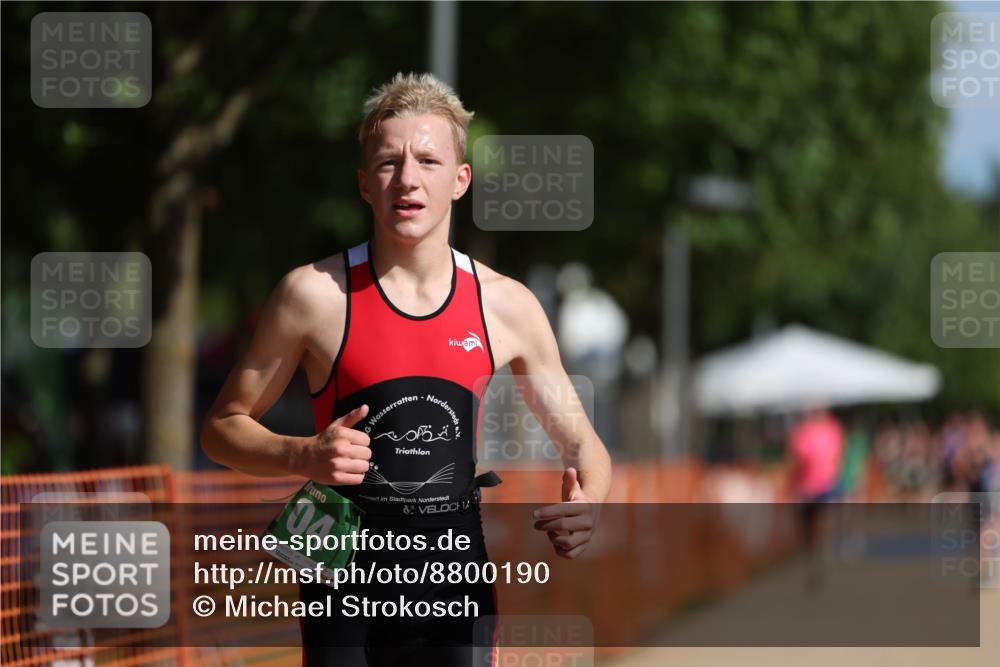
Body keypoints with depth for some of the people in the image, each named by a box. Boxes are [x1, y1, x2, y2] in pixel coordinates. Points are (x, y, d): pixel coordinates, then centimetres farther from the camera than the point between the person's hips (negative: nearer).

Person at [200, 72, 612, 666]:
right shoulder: (315, 294, -4)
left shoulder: (508, 306, 3)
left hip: (457, 593, 2)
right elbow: (223, 427, 3)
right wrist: (304, 455, -17)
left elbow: (582, 443, 13)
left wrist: (587, 504, -10)